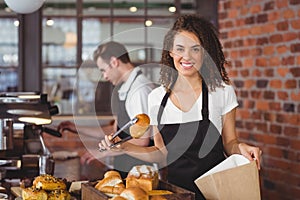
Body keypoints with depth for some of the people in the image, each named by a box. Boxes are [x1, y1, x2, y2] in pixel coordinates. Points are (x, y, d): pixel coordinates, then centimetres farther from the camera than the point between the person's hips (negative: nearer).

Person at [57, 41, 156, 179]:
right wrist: (78, 129, 19)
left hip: (138, 173, -8)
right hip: (122, 169, 8)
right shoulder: (121, 89, 13)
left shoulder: (141, 89, -17)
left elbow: (142, 140, -20)